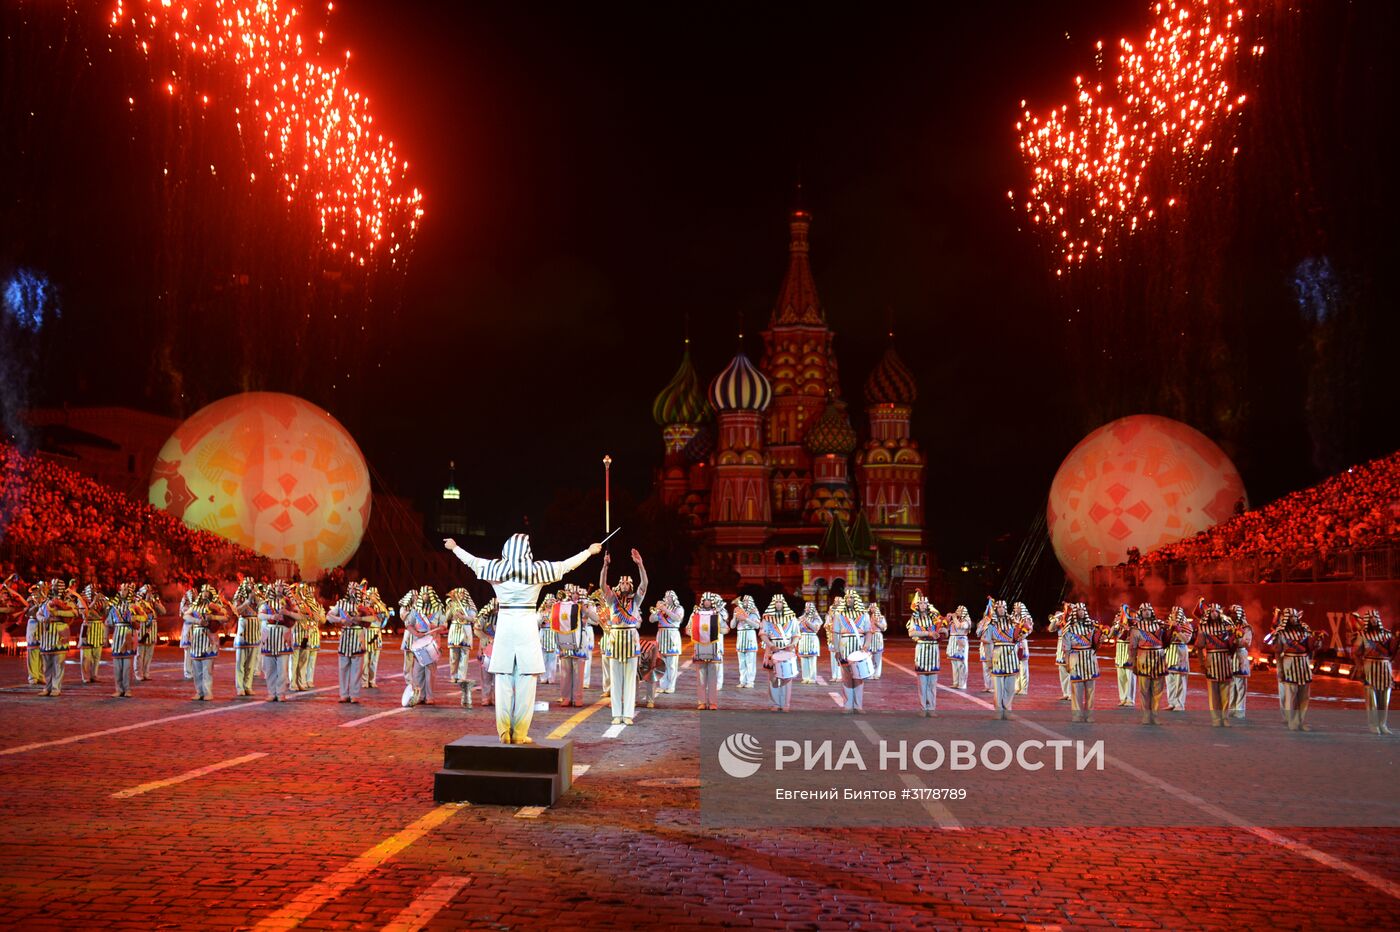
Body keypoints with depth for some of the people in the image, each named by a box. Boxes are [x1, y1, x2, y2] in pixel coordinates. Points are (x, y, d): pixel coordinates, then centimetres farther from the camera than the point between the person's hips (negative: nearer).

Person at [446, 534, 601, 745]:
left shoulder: (496, 568, 2)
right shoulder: (537, 569, -3)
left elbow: (472, 560, 19)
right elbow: (567, 564, 8)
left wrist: (454, 548, 37)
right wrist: (589, 551, 24)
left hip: (504, 626, 3)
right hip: (527, 626, -2)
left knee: (503, 682, 6)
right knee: (525, 683, 1)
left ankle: (504, 733, 7)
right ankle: (520, 735, 1)